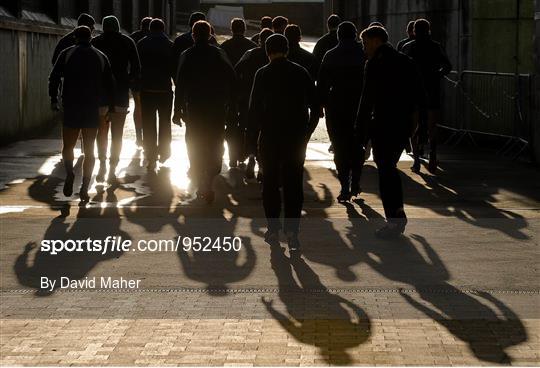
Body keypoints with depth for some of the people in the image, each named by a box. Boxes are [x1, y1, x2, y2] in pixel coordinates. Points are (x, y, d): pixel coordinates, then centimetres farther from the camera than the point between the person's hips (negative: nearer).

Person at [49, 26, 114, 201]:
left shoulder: (67, 54, 4)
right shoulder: (100, 56, 10)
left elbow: (54, 78, -5)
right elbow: (110, 83, 10)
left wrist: (54, 100, 2)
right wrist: (104, 103, 21)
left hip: (71, 108, -1)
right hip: (93, 110, 2)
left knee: (68, 147, 9)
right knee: (89, 150, 7)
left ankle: (69, 173, -19)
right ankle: (85, 188, -3)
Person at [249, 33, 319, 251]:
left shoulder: (263, 74, -4)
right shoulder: (301, 73, 2)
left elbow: (254, 110, -6)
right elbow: (315, 106, 2)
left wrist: (263, 127, 9)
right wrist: (306, 133, 10)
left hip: (270, 136, -1)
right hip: (296, 137, 1)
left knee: (270, 183, 10)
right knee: (294, 184, 3)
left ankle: (273, 229, 11)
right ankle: (292, 231, -7)